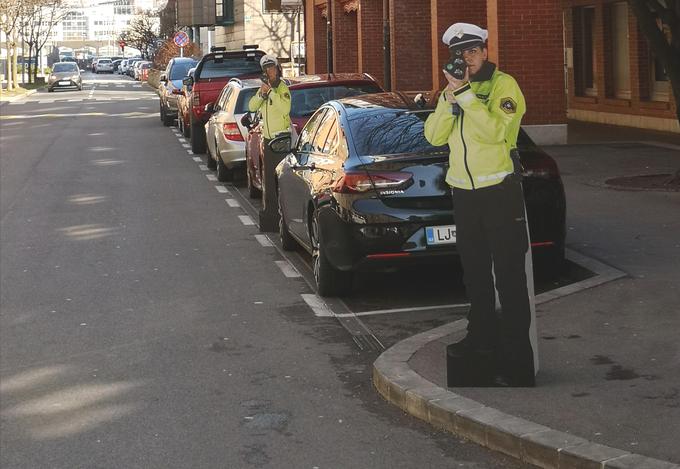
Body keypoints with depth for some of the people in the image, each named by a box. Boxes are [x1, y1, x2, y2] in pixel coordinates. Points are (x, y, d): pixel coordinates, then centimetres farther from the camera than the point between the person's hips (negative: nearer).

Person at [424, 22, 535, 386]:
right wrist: (449, 99, -12)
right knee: (474, 271, 18)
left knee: (509, 275, -6)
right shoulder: (454, 89, 13)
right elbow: (434, 136, 2)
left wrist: (465, 94, -25)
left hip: (500, 191, -7)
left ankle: (516, 359, -5)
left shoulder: (503, 84, -8)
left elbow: (495, 129, -23)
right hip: (464, 192, 7)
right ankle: (482, 336, 32)